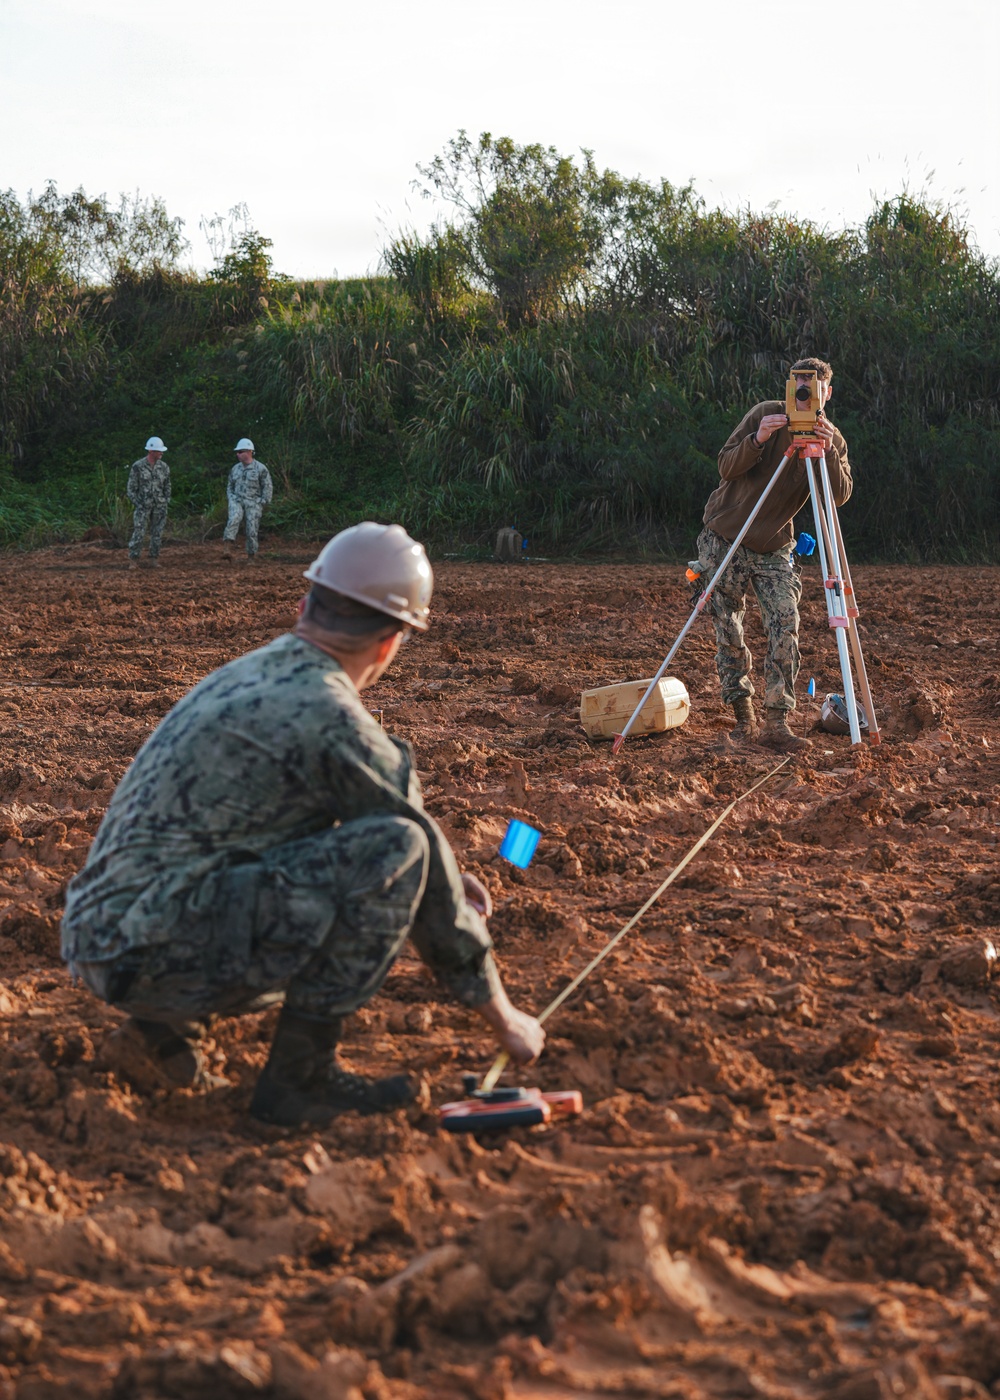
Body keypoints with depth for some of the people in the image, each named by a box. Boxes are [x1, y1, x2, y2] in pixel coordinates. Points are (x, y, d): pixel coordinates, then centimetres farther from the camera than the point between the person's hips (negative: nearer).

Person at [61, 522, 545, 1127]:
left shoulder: (248, 676, 15)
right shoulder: (333, 719, -12)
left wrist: (446, 872, 35)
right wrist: (503, 1015, 8)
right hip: (164, 946, -9)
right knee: (395, 854, -14)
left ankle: (175, 1016, 14)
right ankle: (300, 1072, -8)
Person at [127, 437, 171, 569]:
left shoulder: (164, 467, 4)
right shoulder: (138, 466, -7)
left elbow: (167, 486, 15)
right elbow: (131, 488, -3)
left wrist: (166, 503, 7)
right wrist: (138, 505, -8)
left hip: (159, 507, 4)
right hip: (143, 506, -4)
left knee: (157, 533, 6)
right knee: (138, 533, -7)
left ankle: (154, 558, 15)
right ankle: (133, 560, -1)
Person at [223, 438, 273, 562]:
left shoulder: (260, 468, -2)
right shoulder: (236, 468, 12)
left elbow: (268, 488, 0)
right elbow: (230, 486, 24)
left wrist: (262, 504, -6)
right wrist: (230, 499, 9)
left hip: (253, 503, -2)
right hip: (237, 501, 2)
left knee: (252, 531, -5)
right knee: (234, 519, -27)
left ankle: (251, 557, 10)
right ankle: (227, 549, -38)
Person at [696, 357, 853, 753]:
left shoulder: (833, 439, -1)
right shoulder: (766, 414, -8)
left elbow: (841, 495, -16)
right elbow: (726, 466, -13)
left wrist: (828, 452, -32)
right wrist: (758, 440, -30)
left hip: (774, 547, 2)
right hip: (725, 540, -2)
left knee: (785, 624, -14)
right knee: (728, 631, -2)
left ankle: (777, 722, -12)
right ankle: (742, 716, 9)